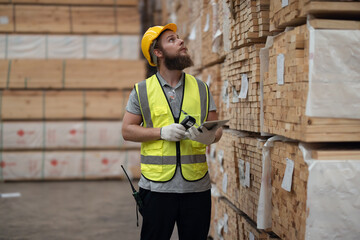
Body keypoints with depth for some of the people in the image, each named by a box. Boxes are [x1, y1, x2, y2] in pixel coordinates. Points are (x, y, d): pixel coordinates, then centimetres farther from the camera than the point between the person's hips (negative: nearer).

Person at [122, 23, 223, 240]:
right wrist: (161, 132, -13)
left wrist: (210, 136, -15)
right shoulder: (142, 90, 3)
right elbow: (127, 130, 2)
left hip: (196, 186, 2)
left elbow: (217, 128, 9)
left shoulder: (201, 88, 8)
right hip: (157, 187, -2)